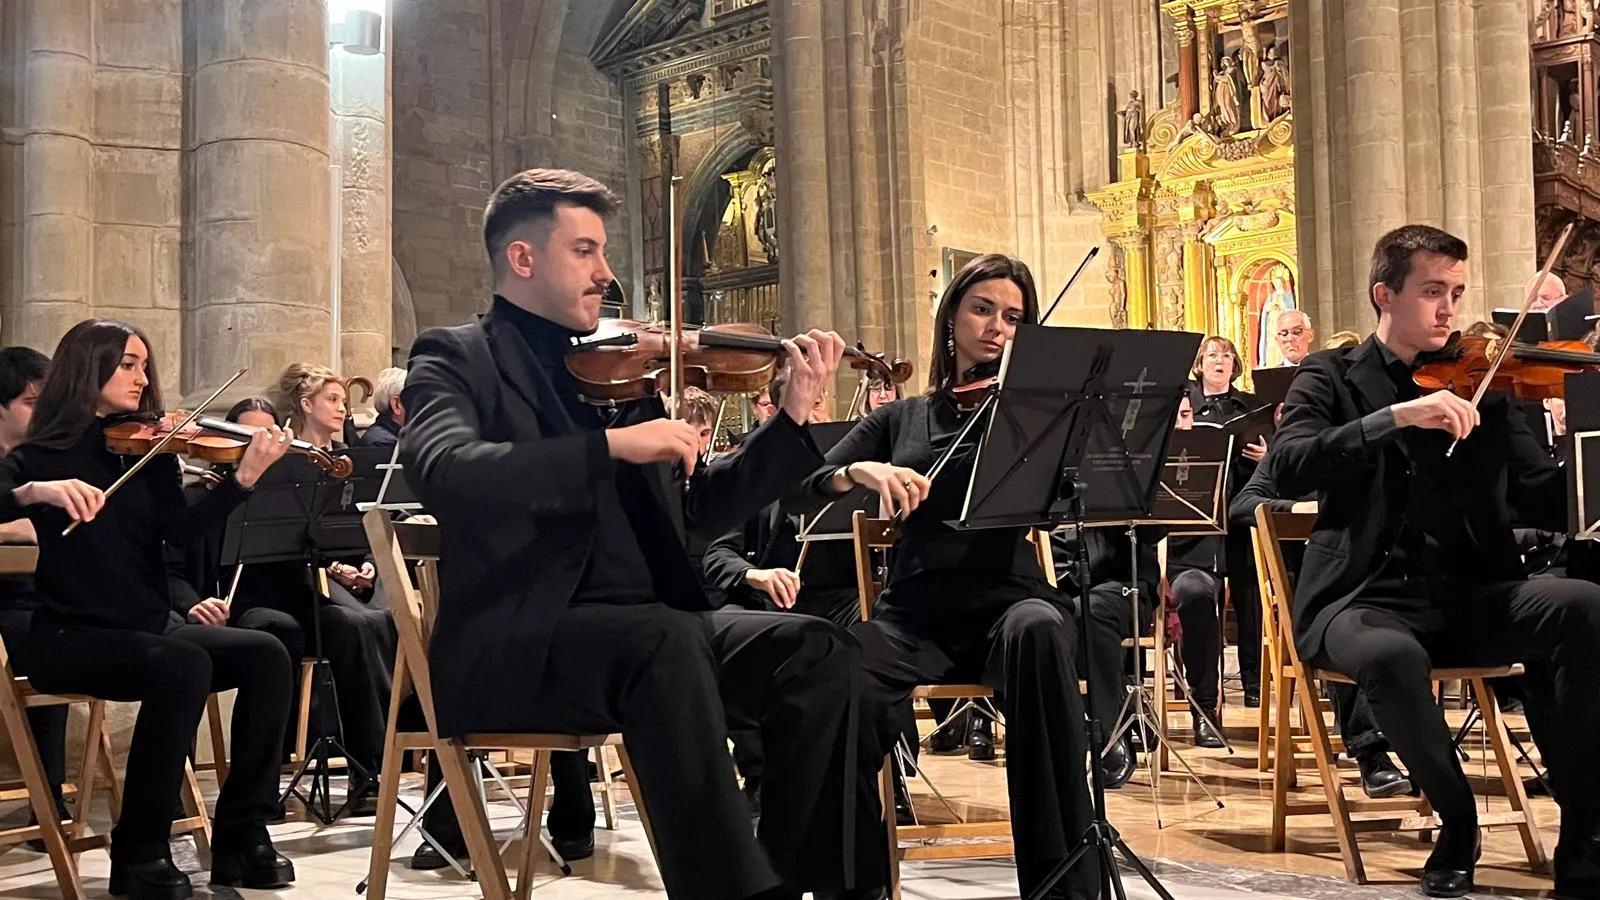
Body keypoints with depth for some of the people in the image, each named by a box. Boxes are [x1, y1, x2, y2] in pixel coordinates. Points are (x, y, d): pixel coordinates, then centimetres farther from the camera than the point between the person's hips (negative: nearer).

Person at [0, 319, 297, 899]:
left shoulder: (146, 451, 11)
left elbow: (180, 527, -7)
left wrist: (246, 476, -21)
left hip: (146, 630, 6)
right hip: (70, 638, -6)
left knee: (264, 655, -15)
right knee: (184, 664, -32)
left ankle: (241, 836, -9)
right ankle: (140, 852, -21)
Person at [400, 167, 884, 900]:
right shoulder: (458, 356, 3)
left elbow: (704, 507, 18)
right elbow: (443, 470, -20)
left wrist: (794, 417, 5)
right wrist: (611, 445, -27)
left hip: (646, 629, 6)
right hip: (518, 645, -6)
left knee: (818, 649, -15)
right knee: (671, 643, -35)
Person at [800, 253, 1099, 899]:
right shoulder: (900, 419, 17)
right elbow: (808, 486, 4)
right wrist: (861, 471, -18)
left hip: (1006, 603, -1)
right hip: (915, 614, 1)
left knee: (1037, 629, -39)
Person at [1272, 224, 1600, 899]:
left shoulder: (1482, 385, 12)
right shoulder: (1331, 379, 5)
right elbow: (1289, 468, -15)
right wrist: (1395, 416, -26)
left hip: (1470, 597, 3)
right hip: (1366, 599, -3)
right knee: (1393, 656, -37)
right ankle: (1458, 826, -8)